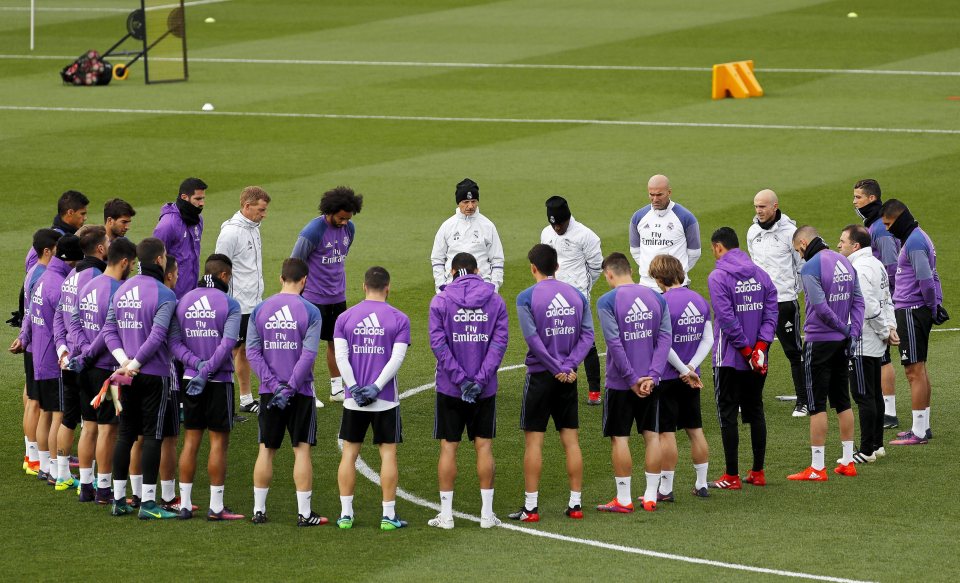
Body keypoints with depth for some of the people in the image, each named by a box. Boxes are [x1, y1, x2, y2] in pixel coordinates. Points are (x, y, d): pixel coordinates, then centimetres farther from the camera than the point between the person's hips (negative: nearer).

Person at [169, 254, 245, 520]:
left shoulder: (183, 302, 6)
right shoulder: (229, 304, -8)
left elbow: (174, 342, -1)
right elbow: (227, 344, -17)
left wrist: (196, 363, -8)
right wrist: (207, 371, -15)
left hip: (190, 379, 5)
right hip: (219, 381, -5)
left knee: (191, 441, 9)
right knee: (219, 441, 1)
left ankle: (185, 505, 10)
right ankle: (216, 507, 2)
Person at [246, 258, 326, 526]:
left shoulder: (259, 310, 2)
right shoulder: (310, 312, -7)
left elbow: (252, 351, -3)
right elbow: (308, 354, -14)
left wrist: (274, 385, -7)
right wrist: (289, 388, -12)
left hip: (269, 391, 3)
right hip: (300, 393, -3)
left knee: (266, 450, 10)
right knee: (302, 450, 2)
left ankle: (258, 510, 13)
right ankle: (304, 513, 2)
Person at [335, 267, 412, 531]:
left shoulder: (345, 318, 3)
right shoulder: (399, 319, -2)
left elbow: (341, 357, -5)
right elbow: (397, 358, -10)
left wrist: (355, 388, -8)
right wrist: (375, 388, -12)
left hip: (354, 399, 2)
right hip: (386, 400, -2)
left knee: (349, 452, 9)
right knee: (388, 453, 4)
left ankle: (345, 513, 8)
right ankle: (388, 515, 3)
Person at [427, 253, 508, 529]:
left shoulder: (440, 301, -3)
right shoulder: (495, 301, 2)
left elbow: (438, 343, -11)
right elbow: (500, 341, -6)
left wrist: (460, 379, -12)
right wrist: (480, 380, -11)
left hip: (450, 389, -1)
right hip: (485, 390, 1)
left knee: (448, 447, 5)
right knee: (484, 446, 8)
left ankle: (446, 514, 6)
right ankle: (487, 513, 9)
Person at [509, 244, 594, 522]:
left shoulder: (527, 297, -8)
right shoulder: (576, 295, 6)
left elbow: (533, 339, -16)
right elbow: (587, 335, -2)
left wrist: (557, 368, -13)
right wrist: (568, 366, -9)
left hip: (540, 374, -4)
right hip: (568, 378, 4)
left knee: (533, 440, 1)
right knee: (571, 439, 8)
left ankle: (531, 506, 0)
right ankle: (575, 504, 10)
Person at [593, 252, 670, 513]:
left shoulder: (607, 301, -10)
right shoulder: (657, 298, 4)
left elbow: (615, 344, -15)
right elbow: (665, 338, -2)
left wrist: (632, 379, -11)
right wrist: (652, 376, -7)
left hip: (621, 383, -4)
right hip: (651, 382, 4)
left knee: (620, 438, 3)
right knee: (652, 435, 10)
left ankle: (623, 499, 5)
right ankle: (651, 497, 13)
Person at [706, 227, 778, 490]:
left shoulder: (718, 277, -12)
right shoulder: (760, 274, 7)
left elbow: (727, 319, -18)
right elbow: (771, 312, 1)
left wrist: (746, 350, -12)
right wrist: (760, 346, -6)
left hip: (729, 359, -6)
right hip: (759, 360, 6)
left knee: (728, 414, 0)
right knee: (755, 411, 14)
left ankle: (732, 476, 0)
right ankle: (758, 472, 17)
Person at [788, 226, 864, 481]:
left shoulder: (810, 267, -14)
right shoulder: (844, 262, 9)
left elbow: (820, 307, -21)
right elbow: (858, 301, 6)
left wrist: (845, 329, -10)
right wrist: (852, 332, -1)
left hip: (819, 342, -7)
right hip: (842, 344, 7)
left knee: (817, 405, -3)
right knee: (842, 402, 15)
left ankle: (817, 467, -2)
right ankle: (847, 461, 19)